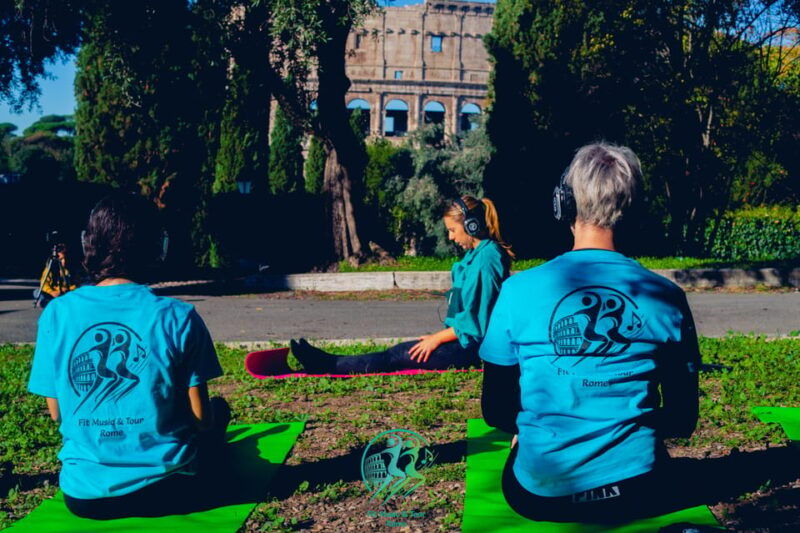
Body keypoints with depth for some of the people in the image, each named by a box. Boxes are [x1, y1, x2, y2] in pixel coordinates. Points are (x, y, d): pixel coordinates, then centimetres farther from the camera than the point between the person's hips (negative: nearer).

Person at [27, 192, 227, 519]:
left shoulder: (56, 314, -8)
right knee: (218, 408, 25)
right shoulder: (178, 317, -15)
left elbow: (57, 414, 1)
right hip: (164, 490, -4)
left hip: (82, 495, 4)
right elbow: (201, 417, -9)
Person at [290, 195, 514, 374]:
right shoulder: (476, 254, 13)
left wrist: (437, 338, -12)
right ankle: (328, 362, -1)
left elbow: (475, 320, -20)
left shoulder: (487, 258, -19)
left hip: (473, 346, -9)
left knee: (398, 356, -10)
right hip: (466, 340, 9)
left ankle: (328, 364, -9)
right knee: (398, 352, 1)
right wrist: (438, 336, 11)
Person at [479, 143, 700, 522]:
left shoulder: (518, 291, -12)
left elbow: (495, 411, -3)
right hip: (638, 495, 1)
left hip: (539, 495, -1)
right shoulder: (667, 298, -7)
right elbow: (683, 420, 1)